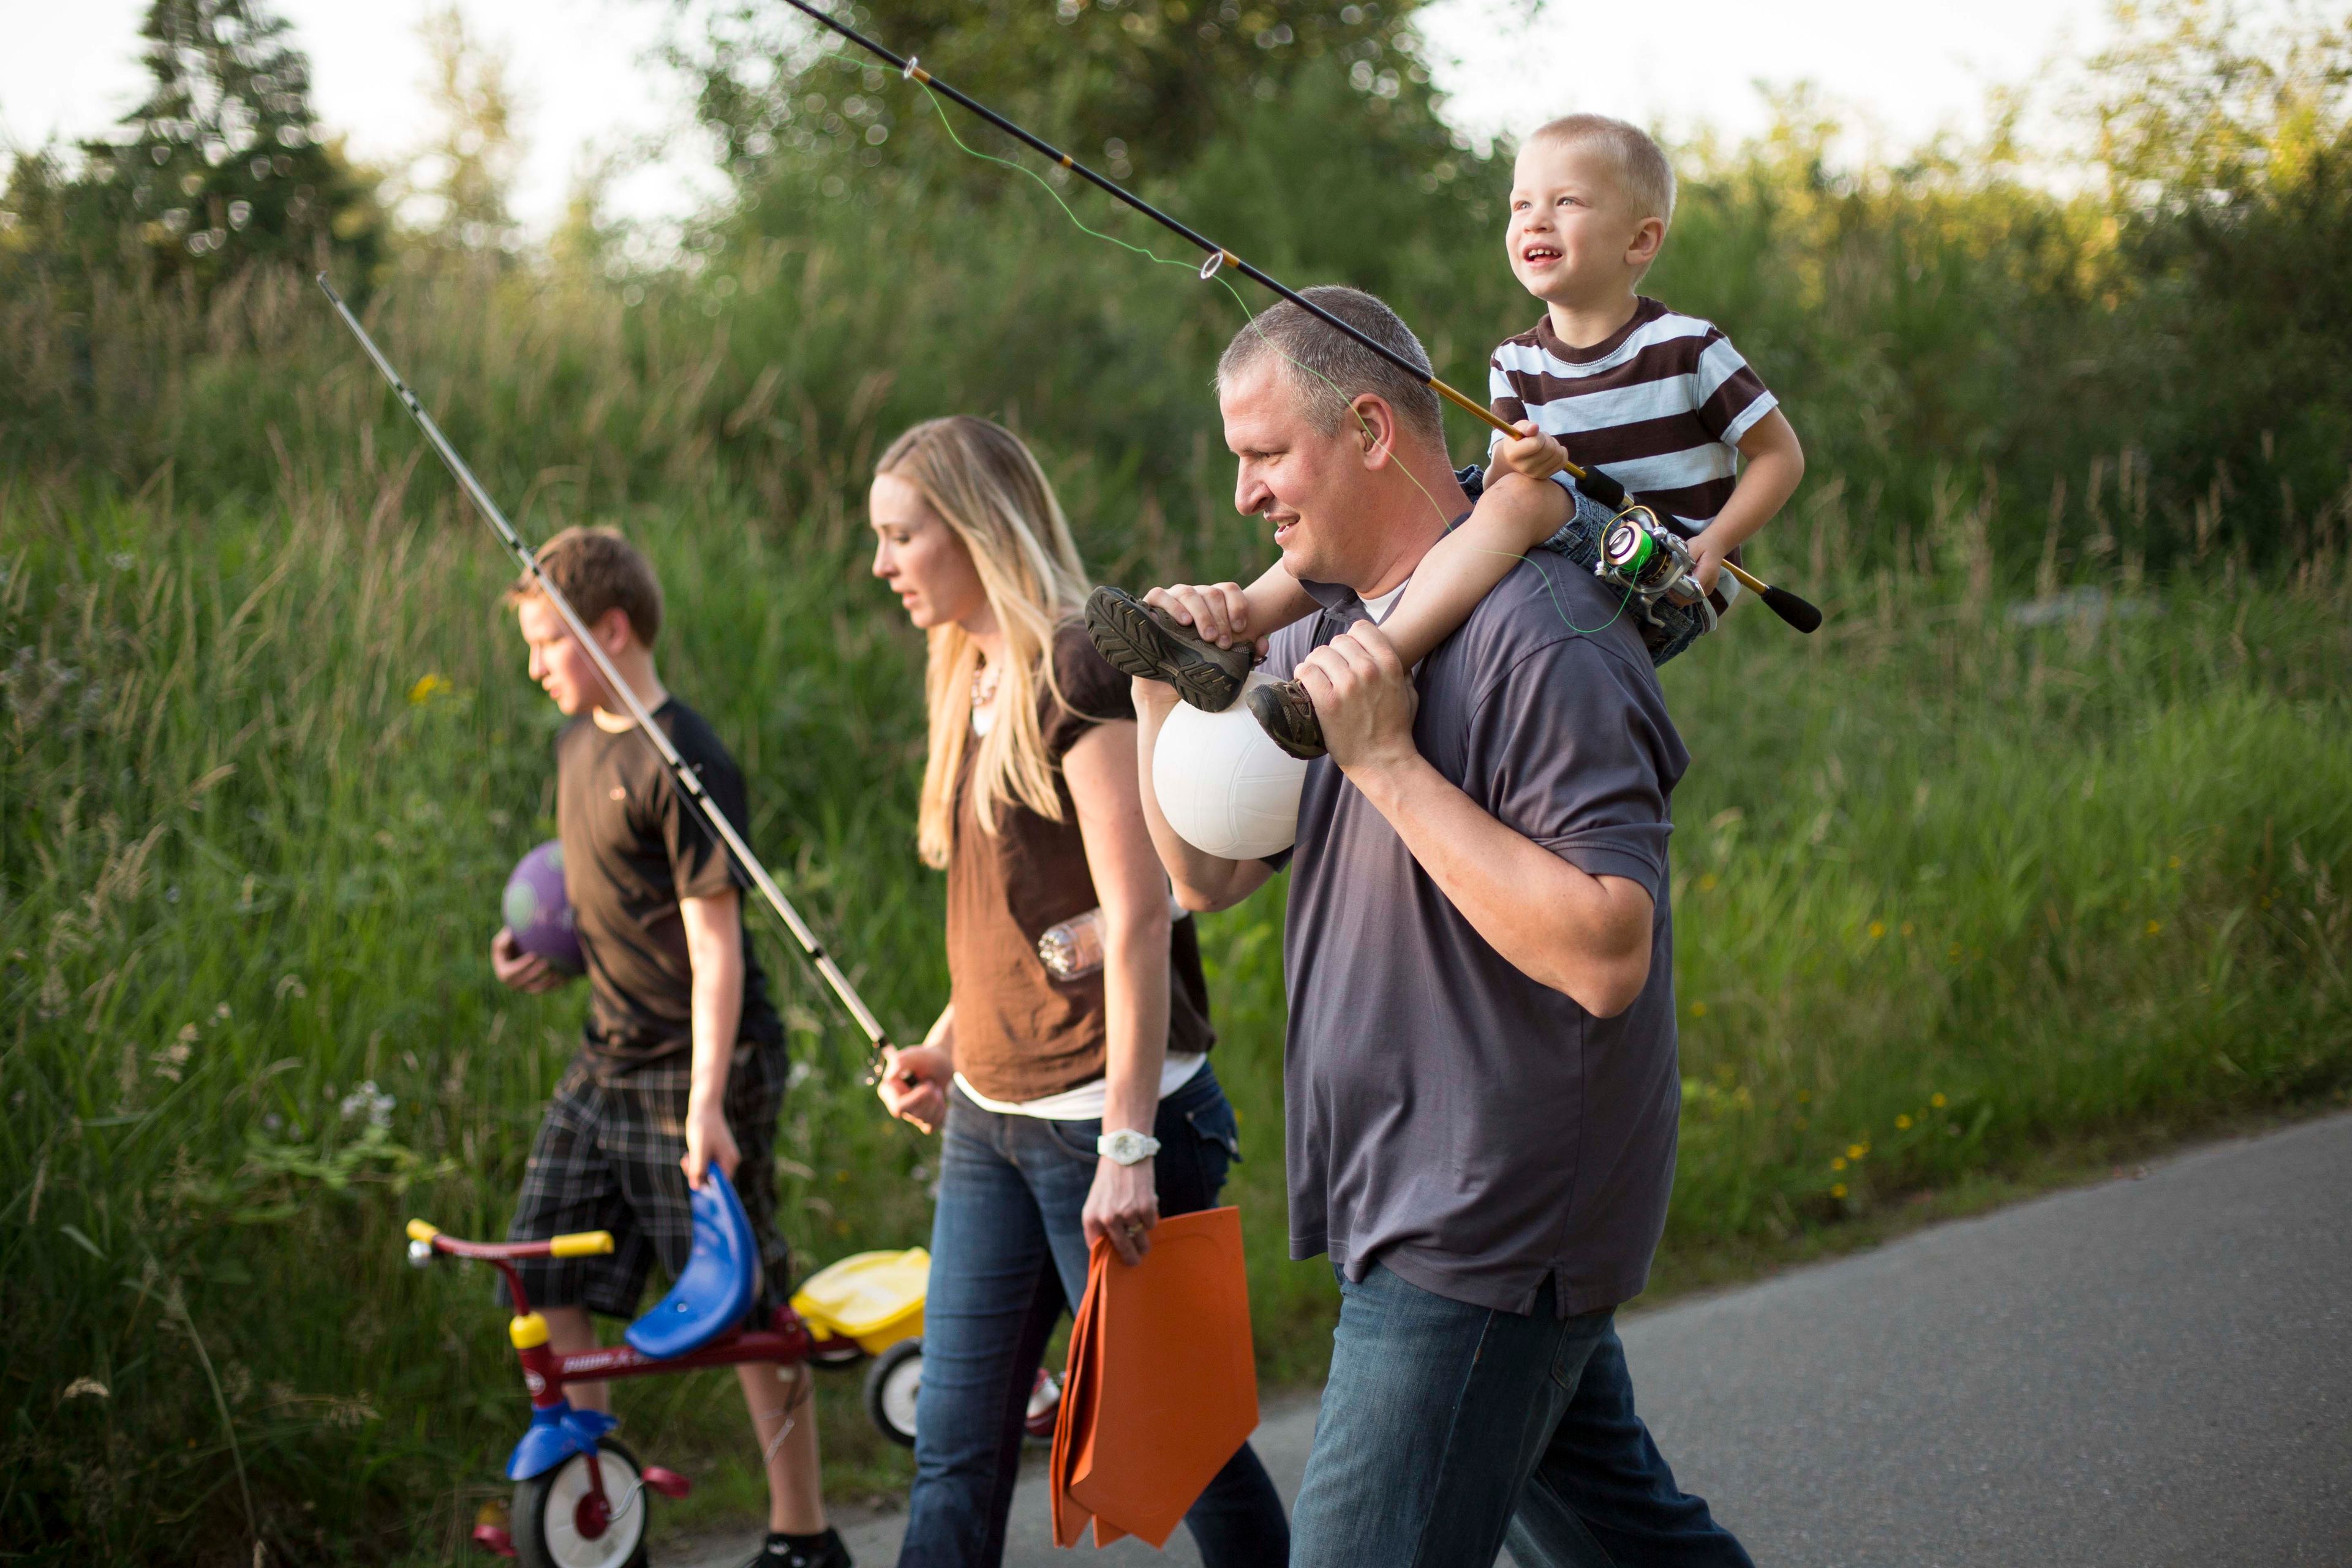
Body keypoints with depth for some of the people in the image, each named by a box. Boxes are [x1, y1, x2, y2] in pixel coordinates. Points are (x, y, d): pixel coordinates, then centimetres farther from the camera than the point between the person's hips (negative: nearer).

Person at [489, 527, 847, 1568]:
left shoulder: (683, 764, -17)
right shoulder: (577, 742, 10)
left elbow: (714, 944, -19)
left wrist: (706, 1105, -24)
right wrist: (544, 949, 5)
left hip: (700, 1064, -8)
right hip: (607, 1056, 8)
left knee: (745, 1307, -1)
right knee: (541, 1285, 6)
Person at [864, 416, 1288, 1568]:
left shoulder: (1080, 669, -13)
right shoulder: (976, 688, 13)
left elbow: (1138, 916, -19)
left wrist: (1127, 1147, -23)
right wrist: (946, 1050, 7)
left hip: (1099, 1116, -8)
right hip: (990, 1121, 8)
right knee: (955, 1448, 6)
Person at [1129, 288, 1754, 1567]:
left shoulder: (1541, 643, -19)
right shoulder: (1327, 632, 11)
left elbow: (1606, 954, -28)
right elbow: (1207, 875, 15)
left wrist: (1389, 763, -26)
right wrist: (1167, 701, -2)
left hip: (1482, 1240, -9)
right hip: (1420, 1209, 9)